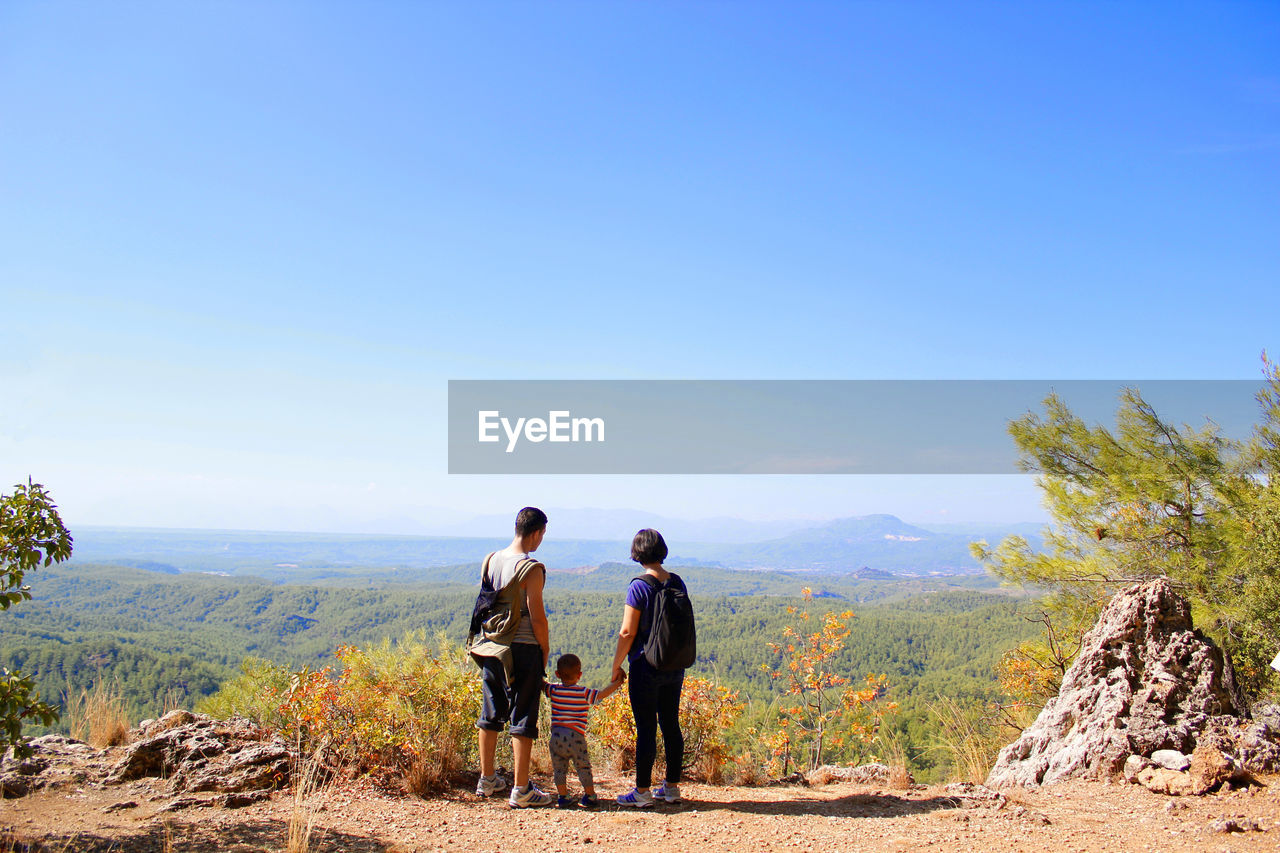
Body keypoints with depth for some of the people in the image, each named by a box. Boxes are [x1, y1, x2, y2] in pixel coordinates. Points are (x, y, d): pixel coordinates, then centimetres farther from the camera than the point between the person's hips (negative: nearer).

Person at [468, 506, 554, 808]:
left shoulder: (491, 560, 6)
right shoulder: (531, 569, -15)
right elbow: (537, 616, -14)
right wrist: (545, 651, -2)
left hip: (489, 647, 7)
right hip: (522, 649, -7)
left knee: (491, 714, 17)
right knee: (523, 719, 1)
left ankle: (487, 780, 29)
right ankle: (521, 791, 6)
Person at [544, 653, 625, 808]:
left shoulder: (553, 690, 5)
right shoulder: (584, 693, -2)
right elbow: (602, 695, -3)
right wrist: (617, 682, 6)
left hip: (556, 736, 2)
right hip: (575, 736, -2)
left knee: (559, 768, 12)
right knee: (583, 767, 9)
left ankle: (562, 797, 12)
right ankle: (589, 796, 14)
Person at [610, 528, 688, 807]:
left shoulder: (639, 587, -14)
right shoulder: (677, 583, 4)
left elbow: (627, 632, -14)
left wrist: (616, 666, -3)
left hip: (646, 667, -6)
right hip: (675, 666, 6)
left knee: (646, 728, 0)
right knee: (671, 724, 13)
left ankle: (642, 791, 7)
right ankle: (672, 787, 21)